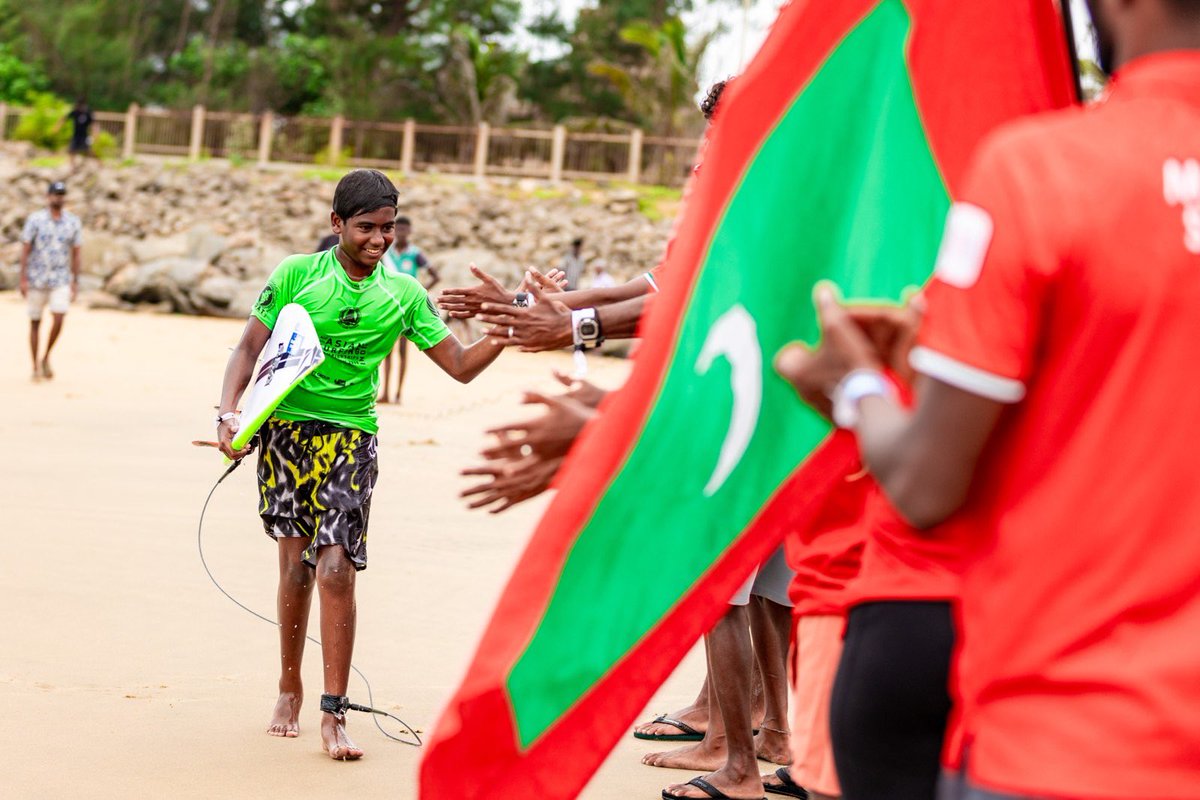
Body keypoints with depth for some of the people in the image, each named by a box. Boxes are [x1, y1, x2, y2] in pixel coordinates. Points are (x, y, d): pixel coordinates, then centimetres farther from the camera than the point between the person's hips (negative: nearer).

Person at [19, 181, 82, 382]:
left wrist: (75, 282, 3)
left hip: (61, 280, 1)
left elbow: (76, 254, 6)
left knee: (59, 318, -16)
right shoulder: (35, 219, -4)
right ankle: (36, 367, 13)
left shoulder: (73, 222, 2)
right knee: (35, 322, 4)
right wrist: (23, 279, -10)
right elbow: (25, 250, -4)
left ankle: (46, 358, 5)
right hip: (36, 279, -1)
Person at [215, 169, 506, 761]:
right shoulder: (296, 274, -1)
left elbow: (461, 366, 4)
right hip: (286, 428, 0)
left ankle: (334, 716, -5)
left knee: (336, 570, -12)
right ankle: (289, 690, 25)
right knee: (295, 565, 3)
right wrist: (229, 411, -12)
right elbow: (250, 347, 2)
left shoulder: (403, 294, 3)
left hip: (350, 437, 0)